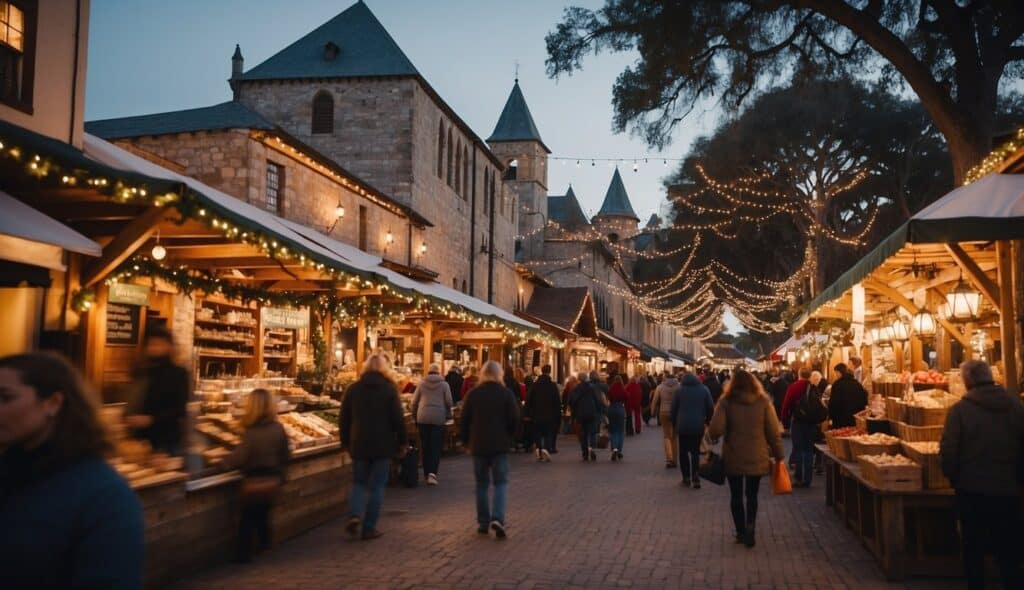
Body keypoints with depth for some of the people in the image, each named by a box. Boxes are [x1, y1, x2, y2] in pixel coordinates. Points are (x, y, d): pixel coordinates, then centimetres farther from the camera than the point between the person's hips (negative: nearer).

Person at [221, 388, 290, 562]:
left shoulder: (251, 433, -21)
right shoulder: (278, 429, -6)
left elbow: (238, 458, -19)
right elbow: (285, 456, 3)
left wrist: (225, 461, -1)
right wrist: (279, 474, 19)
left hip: (254, 483, -5)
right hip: (273, 481, 5)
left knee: (247, 519, 11)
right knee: (263, 515, 24)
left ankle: (244, 554, 17)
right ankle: (265, 545, 35)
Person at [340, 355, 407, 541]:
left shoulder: (354, 388, 2)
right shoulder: (389, 389, -5)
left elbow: (343, 419, 5)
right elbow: (398, 419, -6)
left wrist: (345, 442, 16)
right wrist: (401, 442, 4)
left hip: (359, 444, 2)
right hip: (383, 445, -2)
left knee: (359, 482, 15)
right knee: (376, 486, 6)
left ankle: (355, 515, -8)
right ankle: (369, 528, 6)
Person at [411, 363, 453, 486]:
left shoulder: (422, 383, 6)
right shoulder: (444, 384, 3)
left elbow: (414, 402, 7)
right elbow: (448, 402, 0)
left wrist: (415, 416, 19)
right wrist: (448, 416, 15)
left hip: (423, 418, 2)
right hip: (438, 418, -2)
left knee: (425, 446, 10)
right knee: (436, 446, 0)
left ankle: (426, 473, 16)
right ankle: (432, 472, -15)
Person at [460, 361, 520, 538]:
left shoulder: (473, 394, -1)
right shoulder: (507, 394, -5)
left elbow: (464, 421, 1)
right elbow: (514, 420, -5)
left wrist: (466, 441, 13)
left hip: (478, 445, 2)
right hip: (500, 445, -2)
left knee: (482, 484, 11)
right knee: (501, 483, 4)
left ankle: (483, 522, 13)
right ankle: (497, 518, -14)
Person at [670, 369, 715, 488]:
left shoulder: (680, 390, -1)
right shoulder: (704, 389, 3)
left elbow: (673, 408, 0)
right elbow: (711, 408, 2)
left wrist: (673, 422, 12)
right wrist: (707, 421, 15)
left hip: (683, 426, -1)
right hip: (698, 426, 1)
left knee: (683, 451, 11)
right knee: (695, 451, 10)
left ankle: (686, 478, 9)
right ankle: (695, 477, -5)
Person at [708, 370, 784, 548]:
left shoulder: (726, 402, -5)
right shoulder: (763, 401, -1)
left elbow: (715, 430, -13)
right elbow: (774, 431, -1)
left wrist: (712, 435, 9)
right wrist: (778, 454, 7)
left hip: (733, 457, -1)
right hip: (757, 457, 1)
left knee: (736, 495, 13)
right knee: (752, 495, 11)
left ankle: (741, 532, 17)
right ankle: (749, 527, -10)